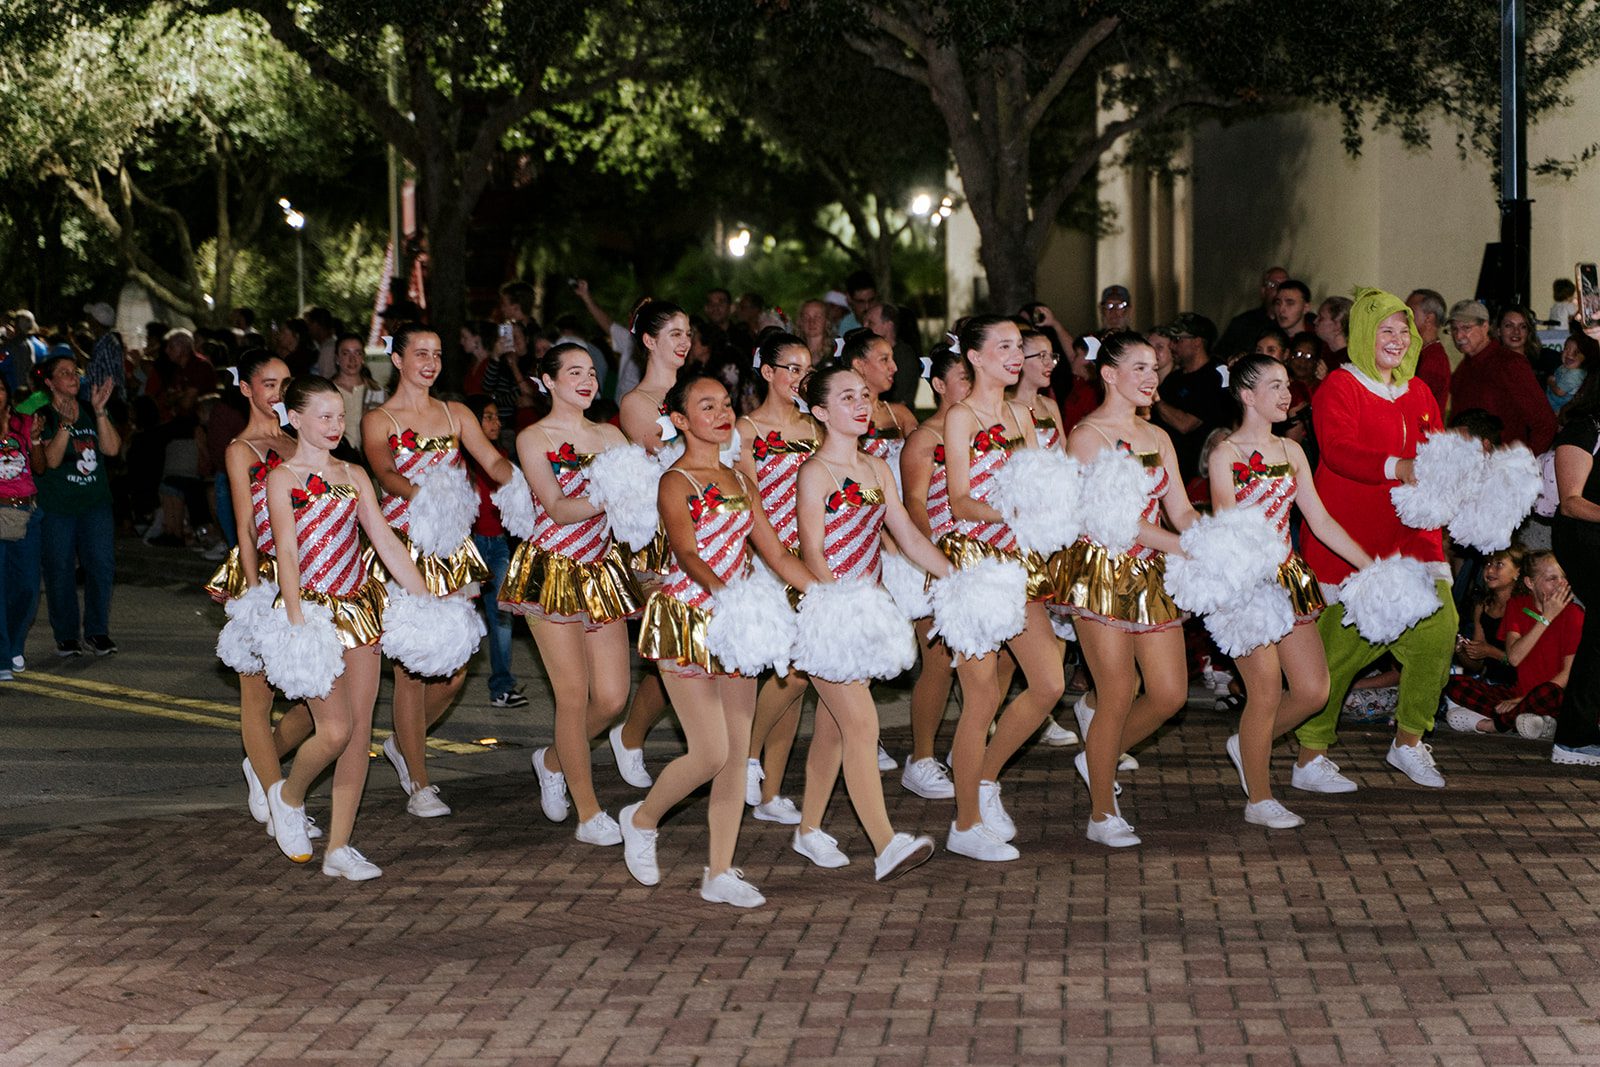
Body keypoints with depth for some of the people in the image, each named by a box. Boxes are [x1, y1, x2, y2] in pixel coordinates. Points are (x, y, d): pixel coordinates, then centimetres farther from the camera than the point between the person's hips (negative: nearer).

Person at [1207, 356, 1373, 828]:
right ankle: (1259, 799, 9)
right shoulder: (1226, 454, -7)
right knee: (1266, 692, -5)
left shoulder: (1291, 452, 11)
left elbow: (1321, 521, 14)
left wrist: (1371, 566, 11)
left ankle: (1248, 744, 28)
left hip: (1289, 576, 7)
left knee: (1313, 690, 3)